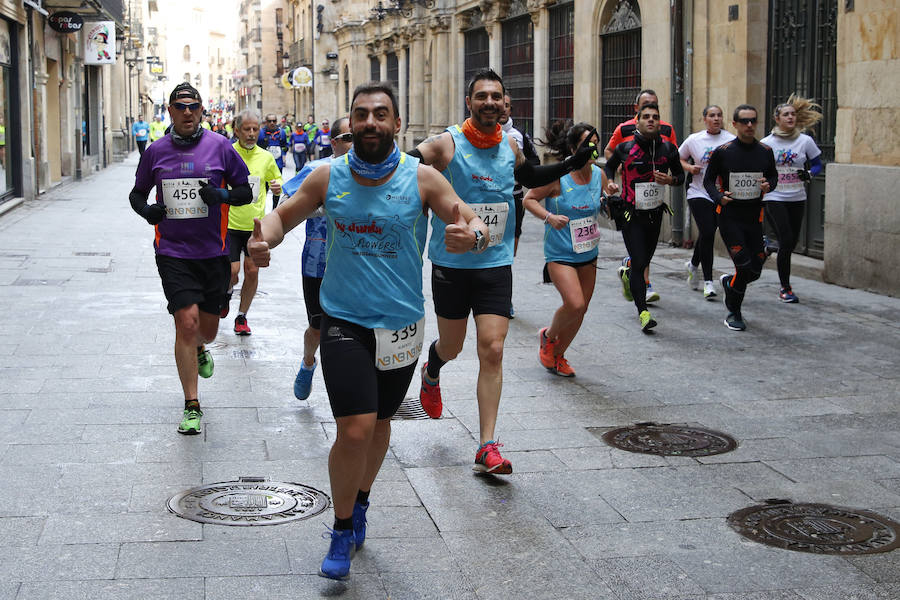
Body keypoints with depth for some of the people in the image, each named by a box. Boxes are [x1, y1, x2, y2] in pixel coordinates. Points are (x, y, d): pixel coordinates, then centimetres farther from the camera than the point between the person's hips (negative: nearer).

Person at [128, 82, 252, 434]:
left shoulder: (219, 146, 0)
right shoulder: (156, 151, 3)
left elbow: (246, 191, 4)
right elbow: (137, 193, 16)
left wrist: (222, 195, -17)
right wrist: (145, 210, -7)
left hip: (213, 252, 1)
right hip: (172, 251, -1)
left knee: (207, 329, 11)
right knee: (187, 322, -12)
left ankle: (200, 350, 51)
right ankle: (191, 406, -1)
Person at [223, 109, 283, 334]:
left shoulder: (266, 157, 3)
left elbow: (277, 179, 18)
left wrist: (278, 186, -5)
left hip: (256, 224, 3)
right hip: (230, 223, -2)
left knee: (252, 271, 2)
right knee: (232, 271, -7)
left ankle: (242, 316, 18)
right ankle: (227, 293, 29)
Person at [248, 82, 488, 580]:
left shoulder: (422, 178, -8)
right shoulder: (328, 177, -5)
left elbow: (476, 225, -8)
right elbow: (284, 215, 7)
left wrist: (471, 235, -34)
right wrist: (262, 238, -16)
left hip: (401, 324, 1)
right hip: (345, 322, -1)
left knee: (379, 423, 19)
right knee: (354, 431, -12)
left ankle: (360, 503, 45)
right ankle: (342, 531, 9)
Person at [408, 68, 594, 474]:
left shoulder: (509, 146, 4)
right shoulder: (447, 144, -10)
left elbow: (530, 178, 24)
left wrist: (572, 164, 14)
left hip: (496, 264, 2)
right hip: (452, 263, -2)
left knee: (492, 350, -6)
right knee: (451, 348, 13)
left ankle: (487, 448, -2)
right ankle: (432, 371, 53)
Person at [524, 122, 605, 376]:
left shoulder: (599, 174, 0)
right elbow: (529, 199, -6)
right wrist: (549, 217, -21)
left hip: (588, 253, 6)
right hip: (560, 253, -6)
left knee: (581, 310, 10)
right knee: (574, 304, -20)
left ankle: (558, 355, 31)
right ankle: (549, 336, 12)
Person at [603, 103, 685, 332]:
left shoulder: (668, 148, -2)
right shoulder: (625, 148, -7)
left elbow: (680, 175, 10)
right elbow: (609, 166, 13)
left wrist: (670, 180, -12)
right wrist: (610, 182, -7)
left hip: (655, 212, 4)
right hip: (631, 214, -3)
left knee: (645, 259, 18)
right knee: (639, 262, -11)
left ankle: (627, 273, 54)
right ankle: (643, 312, -8)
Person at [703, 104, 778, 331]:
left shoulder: (765, 152, 3)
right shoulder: (722, 152, -6)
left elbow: (773, 176, 17)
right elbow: (708, 179, 3)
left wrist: (769, 185, -7)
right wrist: (719, 197, -16)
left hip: (754, 217, 4)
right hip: (729, 216, -4)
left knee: (755, 270, 4)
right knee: (744, 266, -13)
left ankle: (729, 283, 39)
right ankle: (733, 313, 7)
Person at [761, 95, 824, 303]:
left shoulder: (805, 141, 1)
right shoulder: (766, 143, -3)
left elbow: (817, 164, 8)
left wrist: (809, 173, -12)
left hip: (797, 199, 3)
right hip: (774, 198, -3)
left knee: (792, 242, 6)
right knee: (786, 241, -11)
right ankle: (785, 288, -2)